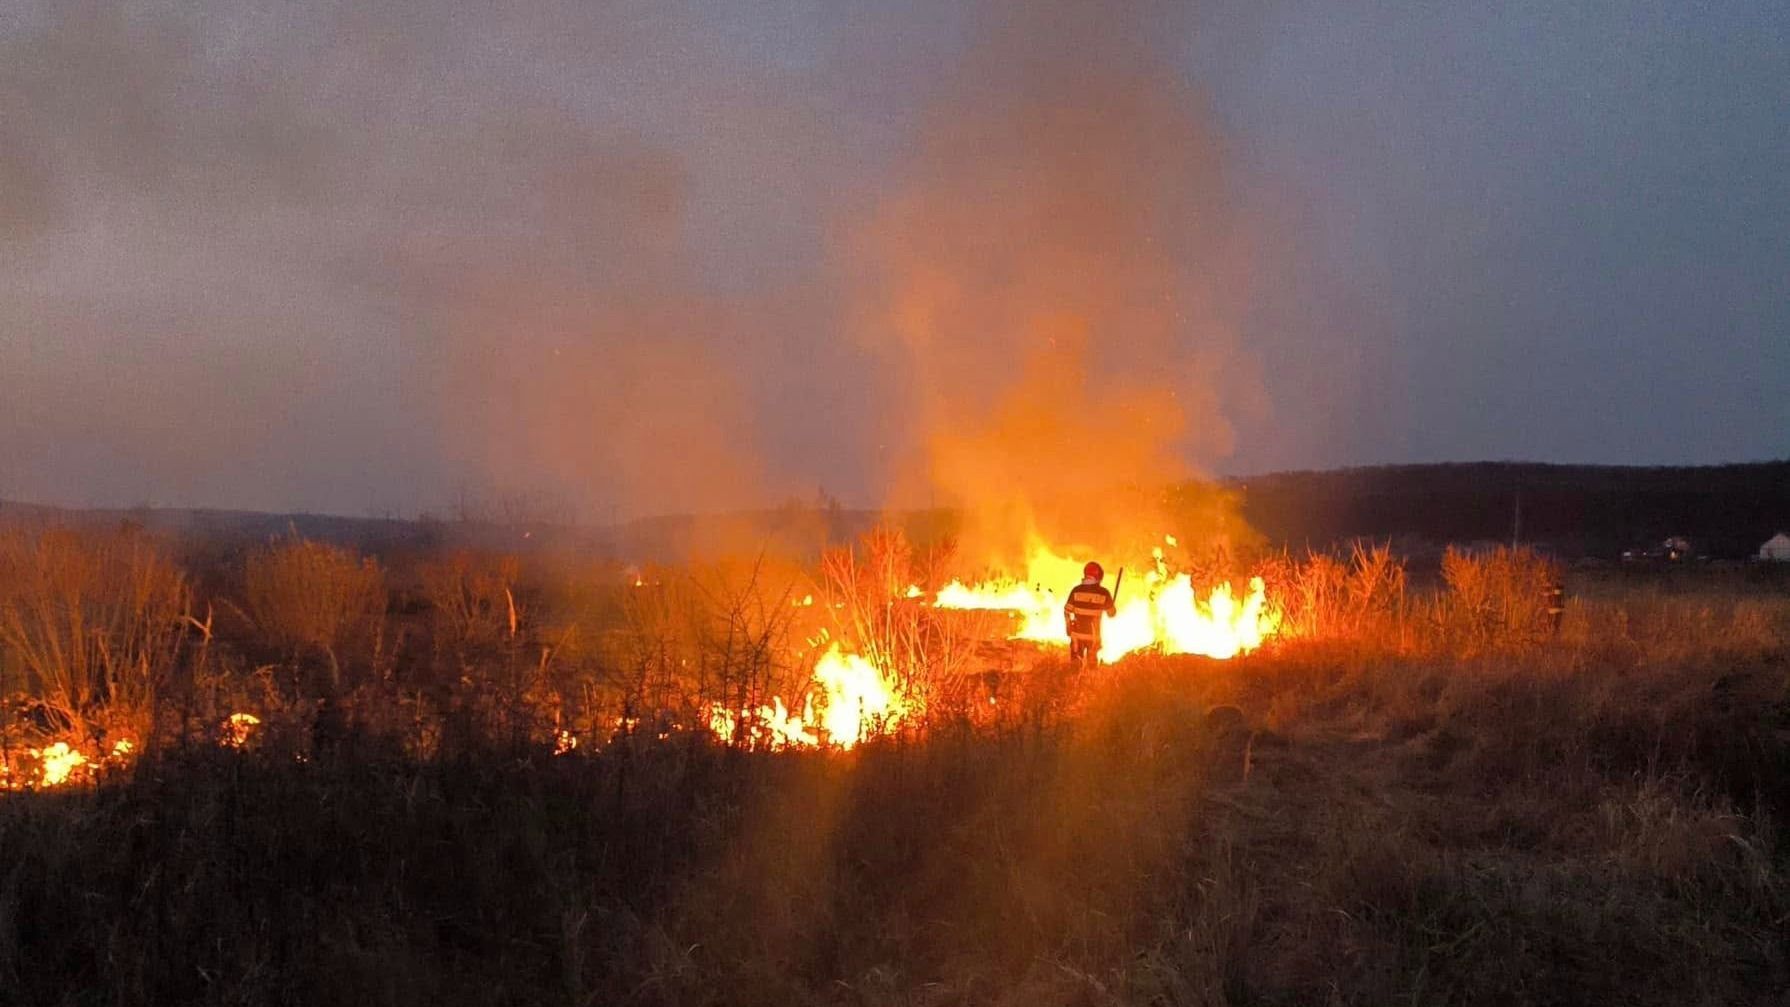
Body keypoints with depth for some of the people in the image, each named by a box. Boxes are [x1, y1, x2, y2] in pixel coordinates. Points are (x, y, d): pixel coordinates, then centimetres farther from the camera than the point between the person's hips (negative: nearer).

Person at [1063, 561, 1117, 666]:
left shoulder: (1077, 590, -10)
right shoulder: (1103, 593, -11)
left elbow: (1067, 611, -4)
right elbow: (1112, 613, 1)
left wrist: (1068, 628, 12)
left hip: (1077, 633, 0)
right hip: (1093, 634, 0)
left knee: (1075, 662, 15)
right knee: (1092, 662, 17)